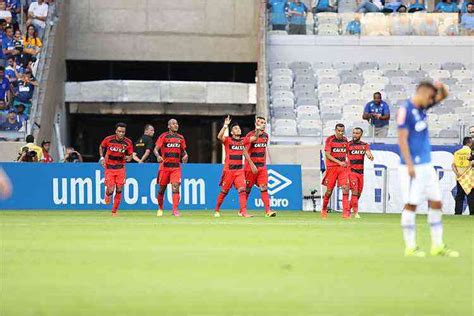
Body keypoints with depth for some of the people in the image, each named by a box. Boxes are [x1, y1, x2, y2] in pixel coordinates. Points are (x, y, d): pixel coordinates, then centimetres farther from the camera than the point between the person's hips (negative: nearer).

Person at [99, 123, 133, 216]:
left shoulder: (128, 143, -8)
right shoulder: (108, 140, -10)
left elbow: (130, 156, 3)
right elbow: (101, 147, 10)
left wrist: (128, 158, -21)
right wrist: (102, 158, -4)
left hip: (120, 168, 1)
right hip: (109, 167, -1)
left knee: (119, 190, -3)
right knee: (111, 190, -10)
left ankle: (114, 211, 12)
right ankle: (107, 195, 29)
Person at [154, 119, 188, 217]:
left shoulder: (180, 138, 10)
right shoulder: (163, 136, -2)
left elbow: (183, 150, 21)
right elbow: (156, 149, -7)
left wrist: (185, 155, -1)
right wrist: (158, 156, -28)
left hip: (176, 166, 2)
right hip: (165, 165, -2)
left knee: (176, 187, -14)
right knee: (162, 188, 7)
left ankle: (175, 210, -17)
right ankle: (160, 209, 27)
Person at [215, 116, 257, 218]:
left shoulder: (242, 141, 11)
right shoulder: (228, 140, -5)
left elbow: (245, 153, 21)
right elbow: (219, 137, -25)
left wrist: (251, 164, 20)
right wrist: (225, 125, -30)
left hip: (239, 170, 4)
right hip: (229, 170, -4)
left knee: (242, 190, -10)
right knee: (224, 191, 5)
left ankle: (243, 212, -16)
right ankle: (217, 210, 23)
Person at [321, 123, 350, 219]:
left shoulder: (345, 140, 9)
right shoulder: (330, 139, -6)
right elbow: (327, 154, -12)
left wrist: (345, 162, 11)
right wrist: (339, 162, -19)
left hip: (343, 167, 3)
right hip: (331, 167, -3)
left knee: (345, 188, -13)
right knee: (329, 190, 3)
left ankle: (346, 212, -14)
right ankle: (324, 210, 25)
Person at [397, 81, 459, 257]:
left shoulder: (422, 107, 11)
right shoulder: (405, 110, -12)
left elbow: (443, 96, 22)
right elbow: (402, 140, -15)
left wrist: (440, 87, -2)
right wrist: (409, 165, -19)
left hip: (427, 165, 9)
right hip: (413, 167, -9)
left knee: (436, 203, 7)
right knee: (411, 205, -5)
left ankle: (437, 246, 12)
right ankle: (410, 247, -1)